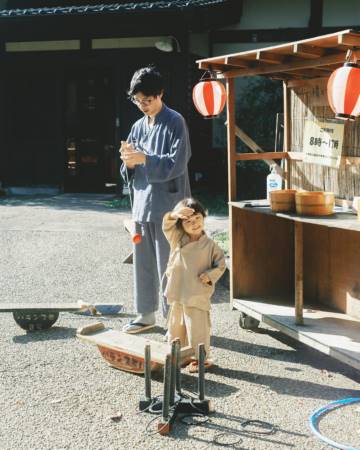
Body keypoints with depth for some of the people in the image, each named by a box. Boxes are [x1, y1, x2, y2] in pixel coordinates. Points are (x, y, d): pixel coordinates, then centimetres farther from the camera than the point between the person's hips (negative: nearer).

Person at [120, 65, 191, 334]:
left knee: (167, 266, -3)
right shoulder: (139, 126, 13)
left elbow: (177, 164, -15)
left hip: (167, 206, -7)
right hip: (142, 203, 7)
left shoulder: (175, 122, -7)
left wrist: (144, 159, -23)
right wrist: (129, 162, -8)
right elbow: (130, 171, 15)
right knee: (143, 263, 13)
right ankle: (146, 314, 25)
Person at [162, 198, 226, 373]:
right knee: (175, 327, 16)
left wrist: (210, 275, -17)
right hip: (177, 294, 4)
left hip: (198, 295, -4)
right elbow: (167, 225, -14)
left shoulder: (209, 245, -4)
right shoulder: (177, 239, 2)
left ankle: (200, 358, 12)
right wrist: (175, 215, -35)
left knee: (197, 329, -2)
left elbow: (221, 264, 2)